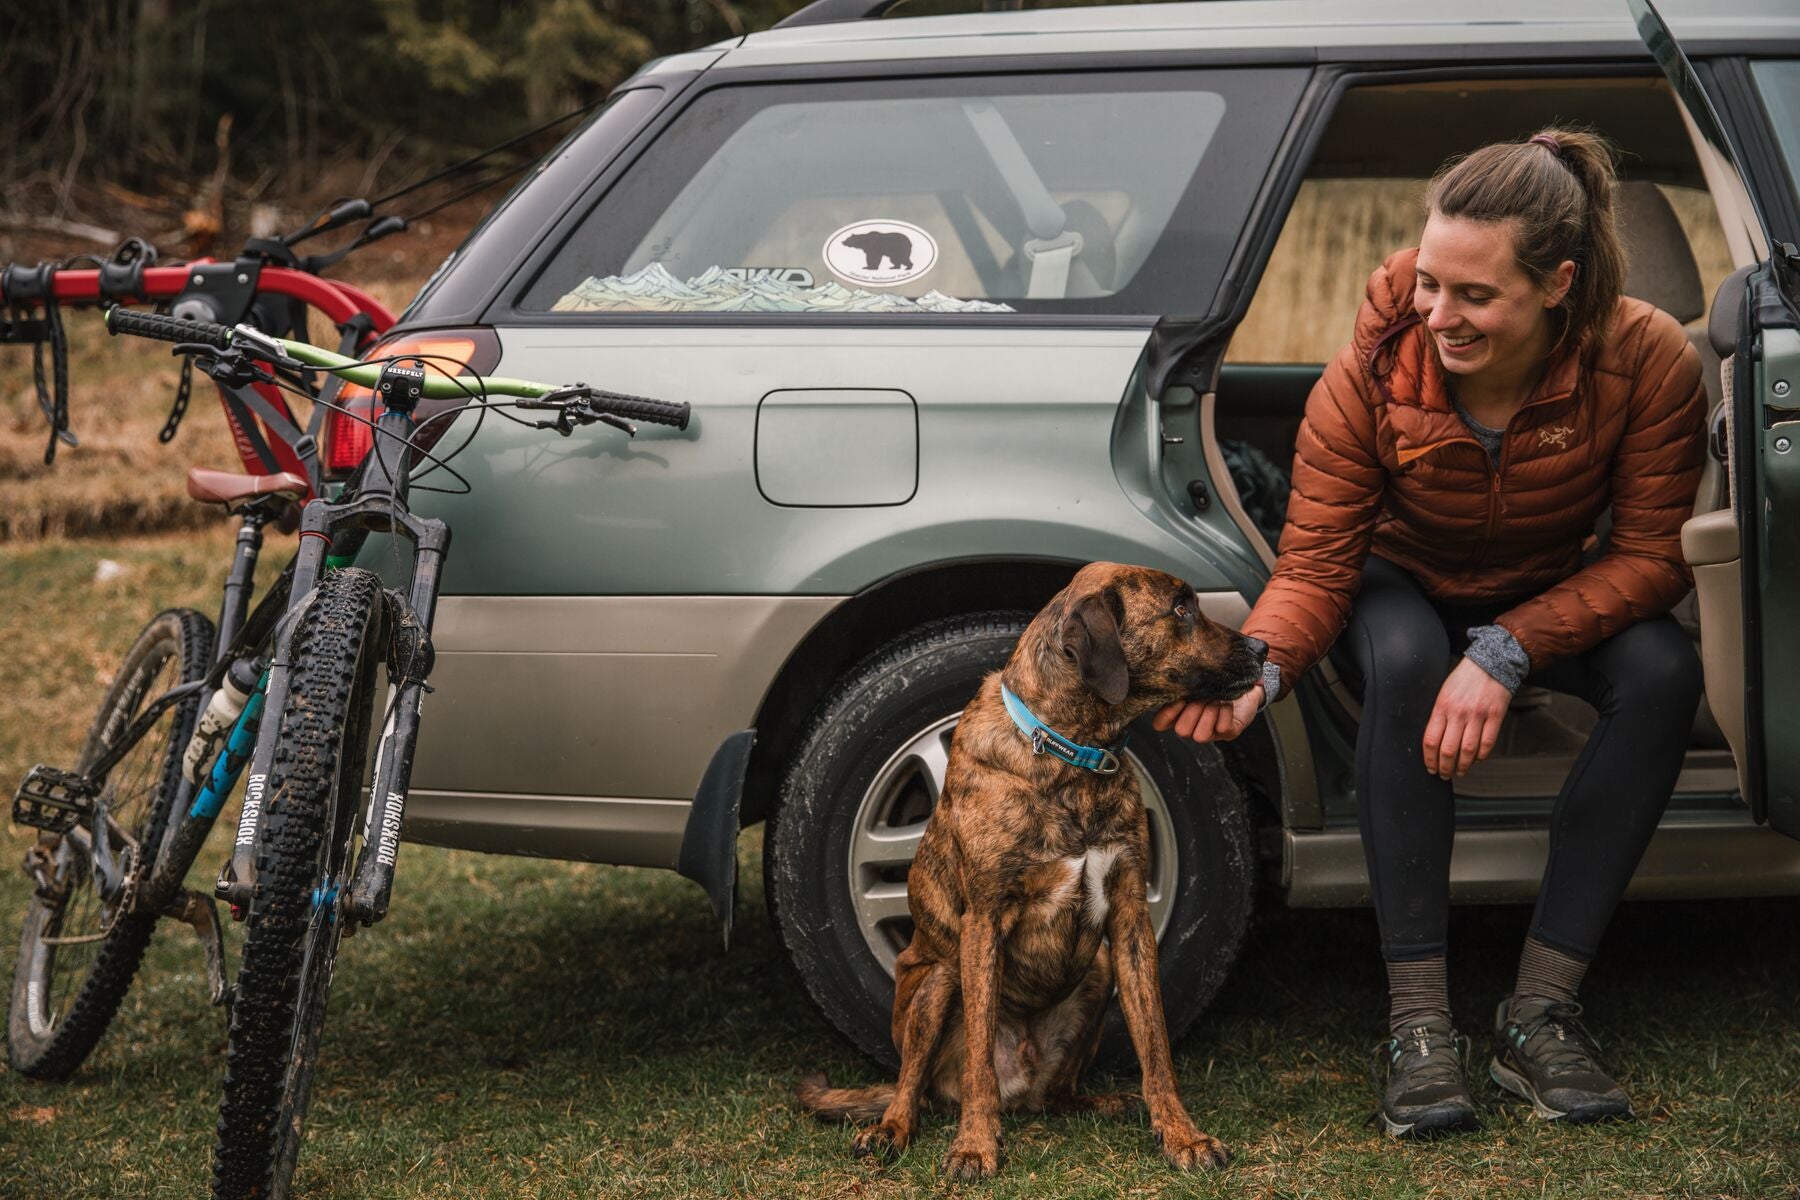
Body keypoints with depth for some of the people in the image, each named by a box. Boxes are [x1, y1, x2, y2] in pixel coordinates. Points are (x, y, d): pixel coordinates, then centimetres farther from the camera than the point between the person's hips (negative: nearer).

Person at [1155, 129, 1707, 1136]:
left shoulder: (1647, 360, -28)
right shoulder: (1373, 373, -27)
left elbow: (1653, 557, -24)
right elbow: (1314, 565, -24)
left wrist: (1505, 653, -37)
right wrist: (1257, 671, -46)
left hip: (1559, 597, 1)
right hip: (1408, 587, -1)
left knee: (1664, 669, -32)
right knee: (1402, 662, -37)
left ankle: (1540, 1012, -26)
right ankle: (1419, 1023, -32)